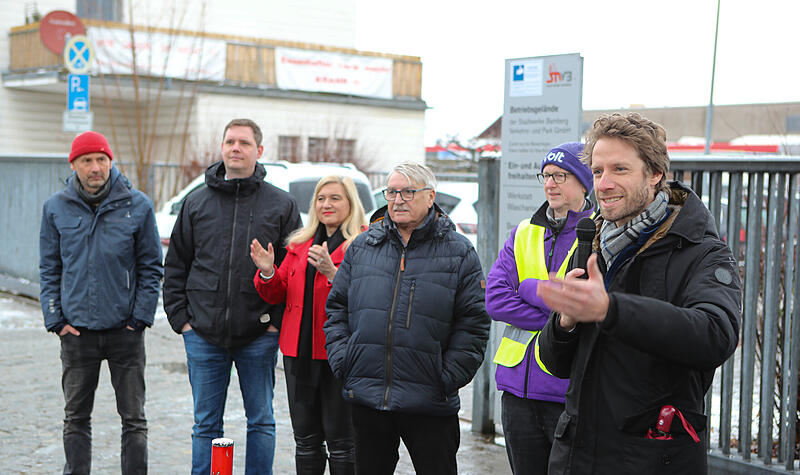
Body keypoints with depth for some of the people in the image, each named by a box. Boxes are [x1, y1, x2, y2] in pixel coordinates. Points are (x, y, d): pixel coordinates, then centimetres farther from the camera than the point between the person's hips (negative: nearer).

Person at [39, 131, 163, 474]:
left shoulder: (138, 206, -2)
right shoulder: (56, 208, 3)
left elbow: (151, 268, 2)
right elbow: (49, 270, 7)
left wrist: (140, 317, -6)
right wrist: (55, 319, -2)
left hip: (125, 330, -1)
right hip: (76, 331, 2)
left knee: (133, 419, 5)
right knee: (76, 418, 11)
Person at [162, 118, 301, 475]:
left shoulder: (281, 204, 2)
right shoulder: (196, 202, 7)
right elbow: (175, 267, 11)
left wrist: (278, 320, -6)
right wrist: (180, 318, 2)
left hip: (259, 336, -1)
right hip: (203, 336, 2)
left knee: (261, 421, 8)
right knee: (206, 424, 9)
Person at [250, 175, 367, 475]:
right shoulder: (299, 243, 14)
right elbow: (278, 294, 16)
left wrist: (332, 272, -28)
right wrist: (268, 273, -3)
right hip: (300, 349, 6)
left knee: (341, 439, 0)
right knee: (306, 440, 12)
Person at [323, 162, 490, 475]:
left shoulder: (459, 253, 1)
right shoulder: (361, 247, 10)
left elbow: (474, 323, -2)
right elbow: (336, 309, 13)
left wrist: (448, 377, -10)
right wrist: (341, 361, 1)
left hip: (429, 404, -3)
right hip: (366, 398, 3)